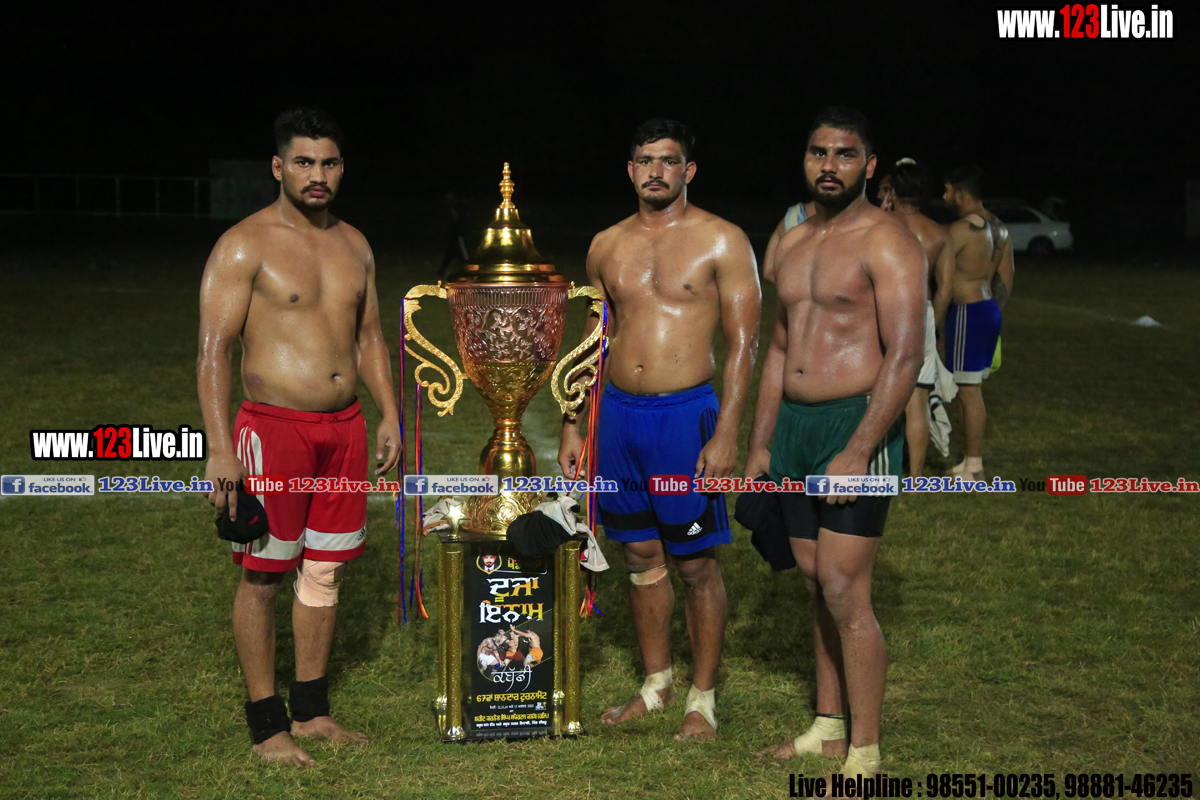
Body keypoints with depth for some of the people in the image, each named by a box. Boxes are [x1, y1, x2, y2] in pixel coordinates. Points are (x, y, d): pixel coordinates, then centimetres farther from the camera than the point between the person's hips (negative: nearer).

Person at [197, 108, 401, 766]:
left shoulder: (352, 244, 11)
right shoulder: (245, 245, -9)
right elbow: (213, 350, -13)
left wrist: (389, 415, 13)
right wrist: (220, 448, -19)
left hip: (344, 426, 6)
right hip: (274, 426, -6)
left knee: (325, 570, 12)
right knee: (263, 577, 0)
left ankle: (311, 709, 24)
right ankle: (266, 723, 10)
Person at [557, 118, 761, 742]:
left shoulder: (721, 241, -3)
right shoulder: (608, 246, 11)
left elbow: (743, 341, -6)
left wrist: (726, 434, -14)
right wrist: (572, 426, 13)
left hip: (686, 415, -5)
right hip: (618, 413, 5)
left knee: (696, 563, 1)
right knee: (640, 555, 13)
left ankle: (703, 698, 13)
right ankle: (656, 683, 27)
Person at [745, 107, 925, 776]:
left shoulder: (887, 243, -10)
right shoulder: (792, 244, 15)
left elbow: (905, 356, -17)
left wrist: (858, 451, -23)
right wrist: (760, 445, 18)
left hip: (858, 425, -8)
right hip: (795, 425, 8)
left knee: (845, 594, -10)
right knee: (818, 586, 13)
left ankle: (865, 755, -2)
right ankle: (829, 728, 24)